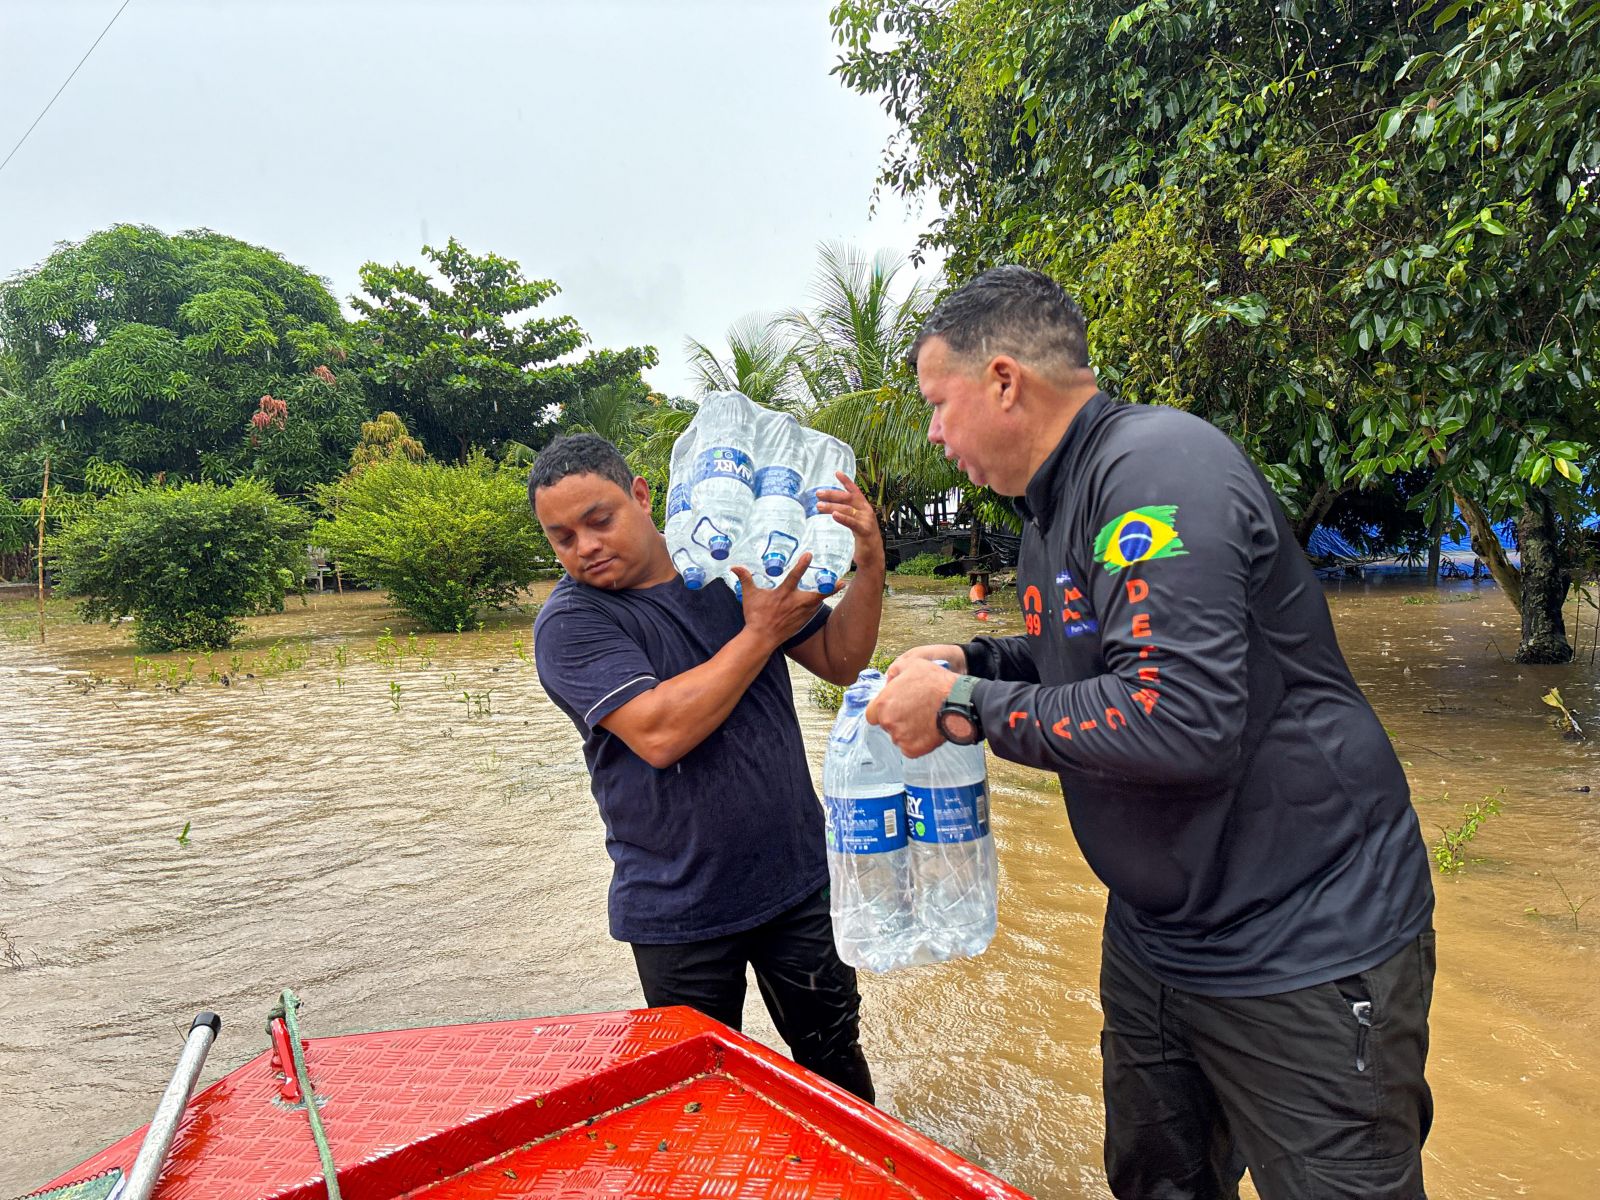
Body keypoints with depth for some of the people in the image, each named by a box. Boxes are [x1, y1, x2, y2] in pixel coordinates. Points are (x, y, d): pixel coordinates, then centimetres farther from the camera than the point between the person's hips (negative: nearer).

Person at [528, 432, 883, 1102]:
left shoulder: (735, 569, 0)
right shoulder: (568, 623, -13)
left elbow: (839, 662, 4)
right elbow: (659, 732, -28)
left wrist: (869, 566, -12)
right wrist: (761, 633, -20)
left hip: (798, 881, 4)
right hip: (679, 915, -3)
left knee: (834, 1059, 22)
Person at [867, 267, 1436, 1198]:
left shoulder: (1158, 465, -24)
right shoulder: (1054, 501, 6)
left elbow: (1182, 712, -33)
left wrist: (966, 707, -23)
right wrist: (973, 660, 0)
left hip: (1301, 956, -9)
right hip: (1154, 938, 9)